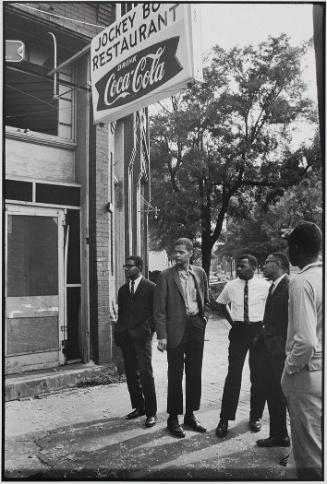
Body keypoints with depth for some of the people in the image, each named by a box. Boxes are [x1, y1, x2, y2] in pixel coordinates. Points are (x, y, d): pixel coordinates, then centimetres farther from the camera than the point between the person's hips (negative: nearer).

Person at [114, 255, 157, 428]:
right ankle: (138, 407, 23)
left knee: (145, 374, -6)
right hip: (126, 337, 6)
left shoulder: (151, 287, -1)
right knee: (131, 374, 10)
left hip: (142, 336, -6)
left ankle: (151, 412, 4)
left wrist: (149, 328, -12)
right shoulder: (123, 290, 16)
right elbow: (121, 314, 18)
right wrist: (118, 333, 6)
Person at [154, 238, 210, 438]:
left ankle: (190, 414, 26)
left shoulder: (200, 273, 6)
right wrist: (162, 335, -12)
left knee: (195, 373, 12)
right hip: (176, 328, -4)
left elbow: (206, 301, 17)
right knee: (175, 374, 3)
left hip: (196, 326, 4)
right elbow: (159, 308, -7)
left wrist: (204, 318, 3)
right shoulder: (166, 276, -6)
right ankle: (173, 418, 17)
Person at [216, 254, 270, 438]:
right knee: (233, 374, 0)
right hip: (238, 331, 1)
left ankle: (256, 416, 28)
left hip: (258, 331, -1)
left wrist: (265, 325, -4)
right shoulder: (230, 286, -1)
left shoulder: (264, 286, -9)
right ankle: (225, 419, 10)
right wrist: (231, 321, 9)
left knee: (259, 376, 10)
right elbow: (222, 303, 17)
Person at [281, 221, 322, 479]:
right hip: (320, 371, 8)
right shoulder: (321, 277, 3)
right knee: (318, 445, 22)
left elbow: (306, 341, -28)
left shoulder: (302, 282, -20)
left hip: (308, 375, -8)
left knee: (310, 453, 7)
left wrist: (291, 368, -11)